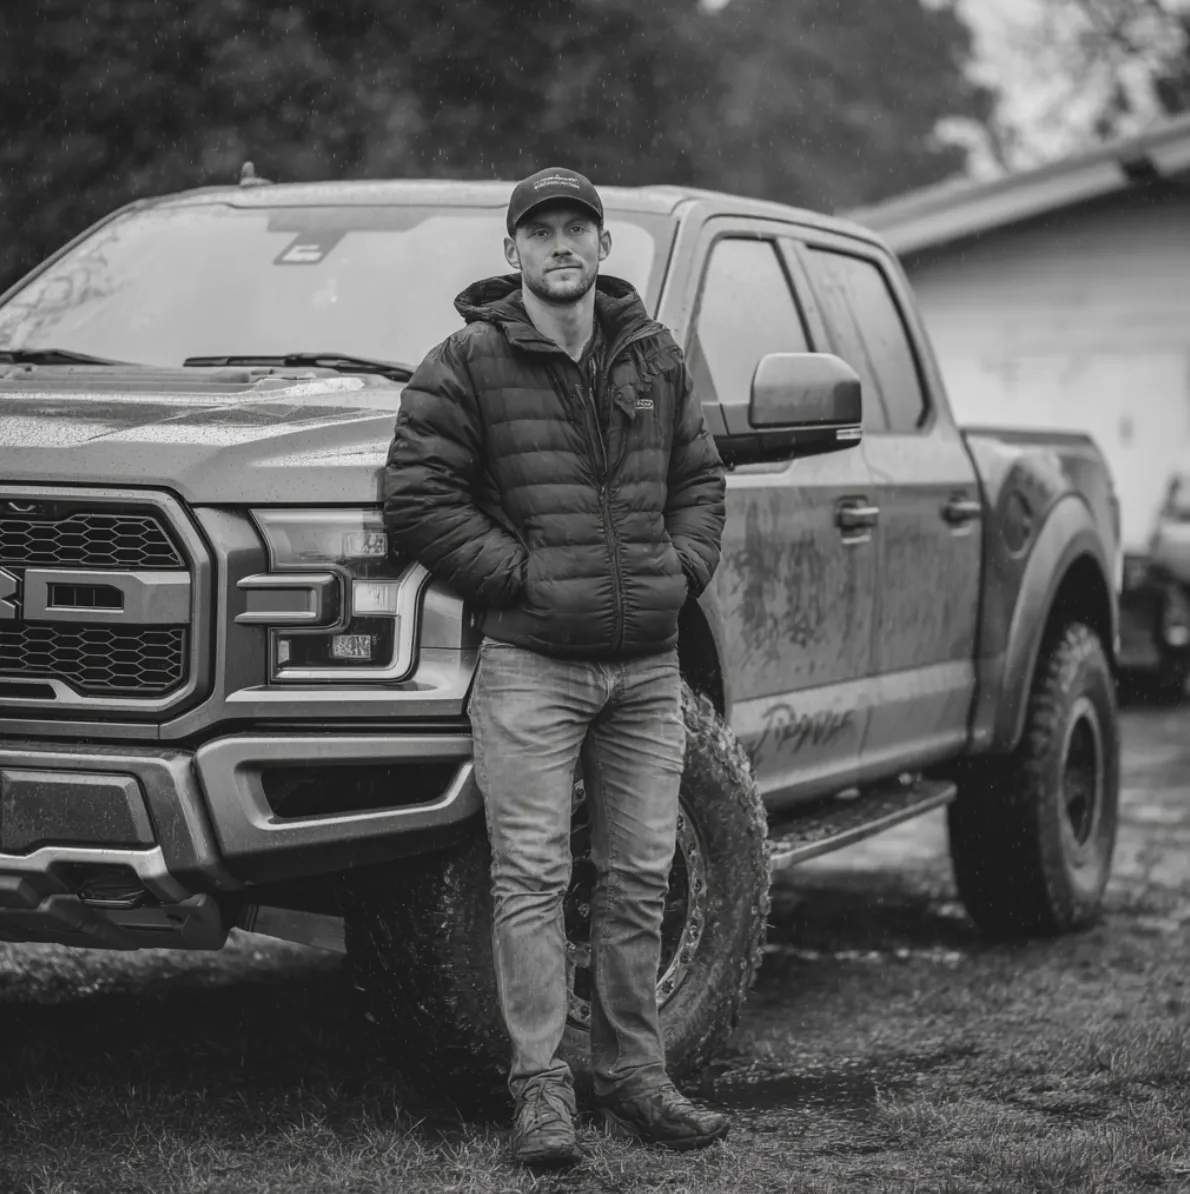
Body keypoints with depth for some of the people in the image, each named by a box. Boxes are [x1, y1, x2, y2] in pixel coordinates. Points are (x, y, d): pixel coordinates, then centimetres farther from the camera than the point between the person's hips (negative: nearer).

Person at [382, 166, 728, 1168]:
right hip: (530, 664, -4)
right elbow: (418, 495, -6)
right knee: (532, 878, -6)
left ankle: (633, 1079, 17)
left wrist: (682, 568, 4)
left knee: (639, 879, 8)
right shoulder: (468, 363, -2)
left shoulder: (654, 357, 13)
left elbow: (700, 478, 21)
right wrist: (520, 575, -11)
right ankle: (542, 1088, 0)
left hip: (647, 663, 5)